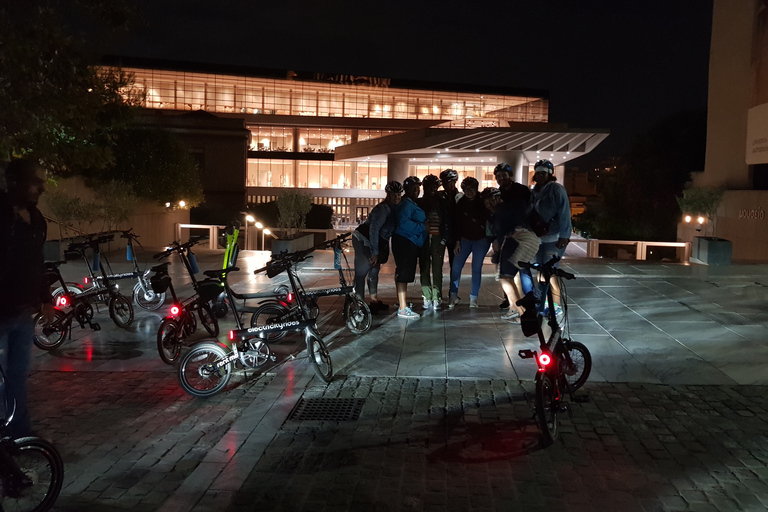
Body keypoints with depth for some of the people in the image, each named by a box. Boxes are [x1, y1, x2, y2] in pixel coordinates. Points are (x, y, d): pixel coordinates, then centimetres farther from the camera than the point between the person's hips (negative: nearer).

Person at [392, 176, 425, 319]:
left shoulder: (412, 204, 20)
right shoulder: (406, 204, -12)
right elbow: (404, 223, -26)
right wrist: (423, 227, -20)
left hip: (410, 243, 11)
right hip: (405, 242, -11)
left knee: (402, 272, 20)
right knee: (404, 273, -14)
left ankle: (401, 301, 34)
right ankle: (403, 308, -17)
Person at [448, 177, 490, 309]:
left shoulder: (483, 202, -8)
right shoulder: (461, 203, 1)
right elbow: (457, 223, 4)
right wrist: (457, 242, 1)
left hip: (481, 239, -2)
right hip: (465, 238, 3)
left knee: (476, 268, -2)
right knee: (456, 267, -6)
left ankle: (473, 298, 8)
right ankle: (453, 296, 5)